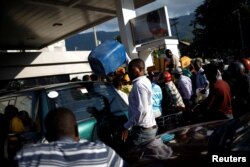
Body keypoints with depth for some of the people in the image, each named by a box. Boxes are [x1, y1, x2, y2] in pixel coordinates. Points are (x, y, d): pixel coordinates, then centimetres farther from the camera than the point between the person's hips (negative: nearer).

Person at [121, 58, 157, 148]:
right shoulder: (145, 81, 10)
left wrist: (126, 127, -22)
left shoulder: (139, 84, -20)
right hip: (149, 127, 11)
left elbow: (141, 111, -25)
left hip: (142, 129, -11)